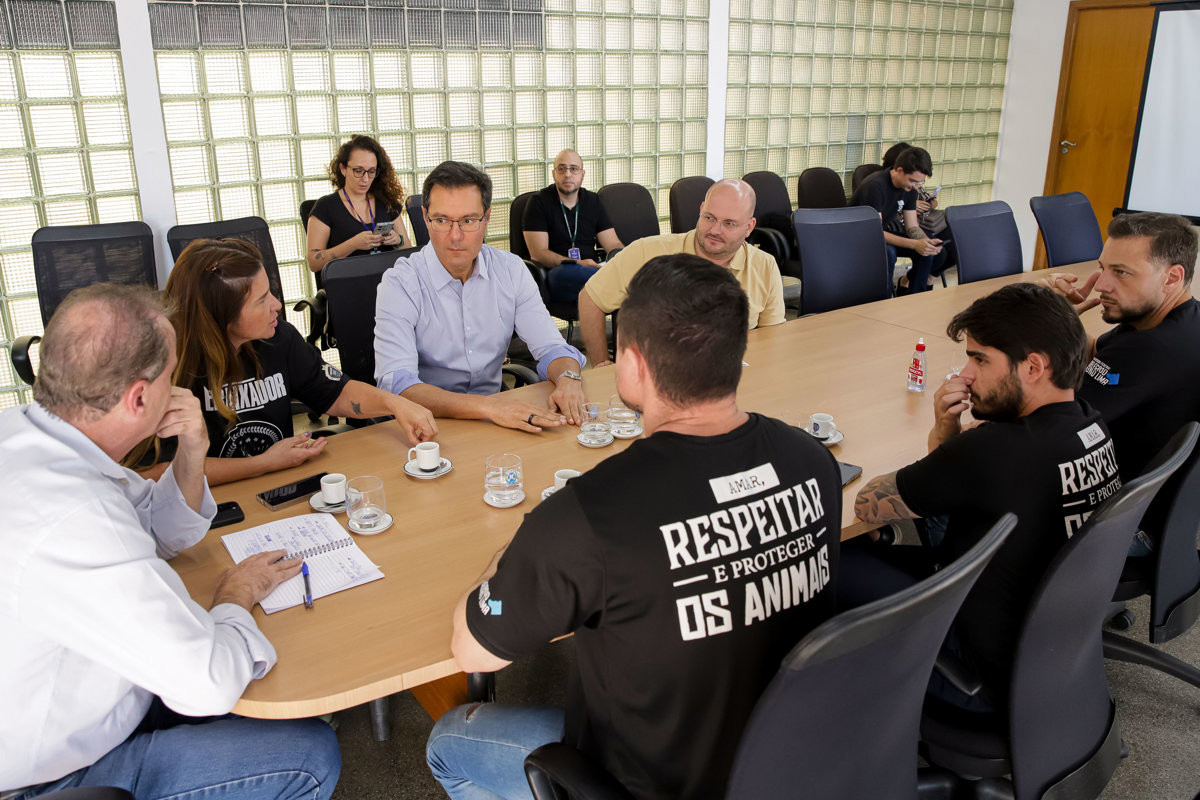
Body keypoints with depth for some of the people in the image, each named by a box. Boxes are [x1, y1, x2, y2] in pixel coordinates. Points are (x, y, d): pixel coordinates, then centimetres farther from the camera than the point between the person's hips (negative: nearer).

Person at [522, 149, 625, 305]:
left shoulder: (593, 201, 17)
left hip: (591, 269, 3)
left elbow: (614, 245, 12)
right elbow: (538, 253, -6)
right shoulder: (539, 202, 4)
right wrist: (577, 264, -21)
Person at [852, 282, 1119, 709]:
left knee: (836, 561, -3)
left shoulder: (996, 450, -32)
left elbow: (867, 504, -17)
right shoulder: (1093, 426, -5)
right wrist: (946, 431, -12)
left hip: (994, 678, -8)